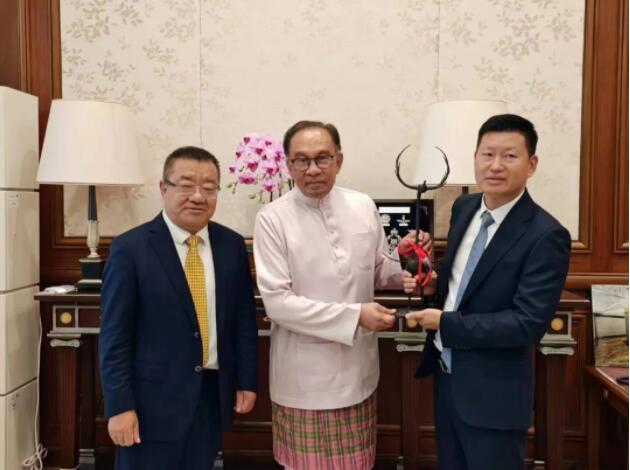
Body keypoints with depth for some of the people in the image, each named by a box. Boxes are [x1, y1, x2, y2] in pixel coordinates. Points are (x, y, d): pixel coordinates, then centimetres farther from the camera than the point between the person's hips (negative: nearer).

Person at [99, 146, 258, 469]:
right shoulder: (130, 248, -10)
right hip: (152, 400, -3)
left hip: (212, 395, 4)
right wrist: (119, 406, -11)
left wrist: (246, 381, 6)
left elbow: (244, 319, 7)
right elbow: (114, 336, -10)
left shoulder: (232, 245, 1)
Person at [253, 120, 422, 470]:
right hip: (305, 374, -3)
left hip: (358, 368, 4)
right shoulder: (272, 219, -14)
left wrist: (404, 270, -13)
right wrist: (354, 315, -22)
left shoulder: (363, 206, -1)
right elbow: (277, 301, -18)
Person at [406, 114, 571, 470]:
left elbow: (529, 324, -24)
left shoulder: (547, 235, -20)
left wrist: (446, 324, -20)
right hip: (446, 374, 7)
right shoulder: (464, 207, 1)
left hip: (492, 390, -6)